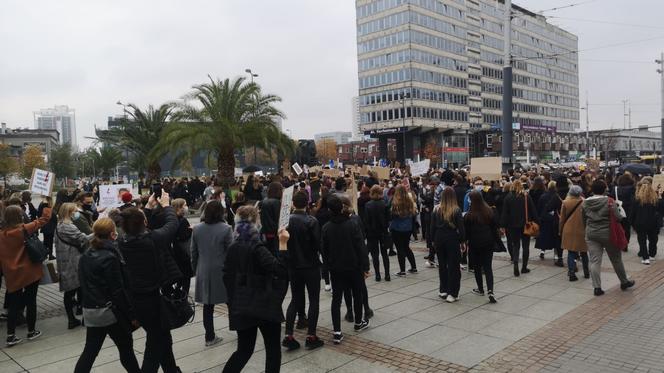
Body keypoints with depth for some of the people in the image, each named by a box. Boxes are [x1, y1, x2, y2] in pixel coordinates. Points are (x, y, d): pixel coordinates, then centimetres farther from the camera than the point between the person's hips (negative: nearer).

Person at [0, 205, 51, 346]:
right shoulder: (23, 230, -15)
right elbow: (43, 220, -7)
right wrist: (48, 208, 8)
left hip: (12, 275, 4)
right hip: (30, 272, -4)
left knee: (14, 305, 11)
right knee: (31, 302, 10)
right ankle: (31, 332, 21)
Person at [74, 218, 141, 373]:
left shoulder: (85, 257, 5)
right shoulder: (110, 258, -18)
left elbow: (83, 284, 13)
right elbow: (118, 290, -17)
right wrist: (132, 315, -12)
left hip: (89, 310, 7)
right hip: (109, 311, -7)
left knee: (90, 351, 12)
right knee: (126, 346, 9)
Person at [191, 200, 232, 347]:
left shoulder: (197, 229, 0)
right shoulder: (225, 229, -13)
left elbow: (193, 252, 5)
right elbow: (231, 252, -10)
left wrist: (196, 270, 16)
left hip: (203, 272, 3)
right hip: (221, 271, -3)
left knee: (207, 305, 11)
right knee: (231, 301, 15)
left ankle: (210, 337, 16)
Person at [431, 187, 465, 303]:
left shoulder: (437, 209, -1)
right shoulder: (456, 210, -10)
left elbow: (433, 226, 3)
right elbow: (461, 227, -9)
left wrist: (433, 240, 12)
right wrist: (462, 241, 1)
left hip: (439, 239, 3)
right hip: (452, 239, -3)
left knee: (442, 265, 15)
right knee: (453, 266, 2)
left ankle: (443, 290, 21)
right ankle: (452, 294, 1)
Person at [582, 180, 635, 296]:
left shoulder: (585, 203, 0)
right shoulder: (609, 201, -11)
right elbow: (618, 218, -12)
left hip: (591, 234, 2)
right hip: (607, 234, -2)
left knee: (594, 261, 3)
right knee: (616, 259, 15)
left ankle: (597, 287, 1)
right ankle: (624, 282, 32)